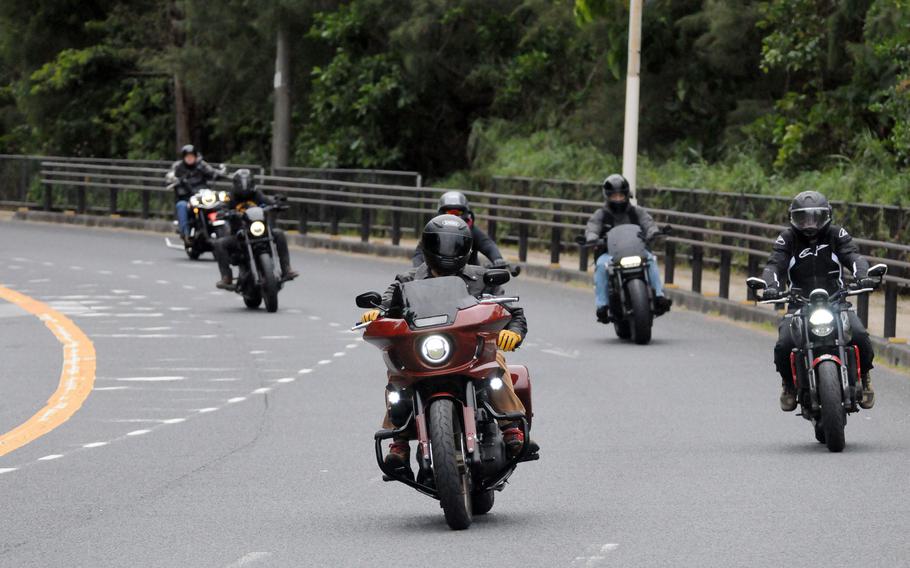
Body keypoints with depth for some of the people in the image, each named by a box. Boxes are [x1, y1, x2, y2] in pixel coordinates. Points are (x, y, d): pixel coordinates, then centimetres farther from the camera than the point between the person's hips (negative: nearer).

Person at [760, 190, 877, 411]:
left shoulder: (836, 235, 7)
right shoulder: (788, 239, 7)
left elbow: (853, 256, -9)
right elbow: (774, 265, -7)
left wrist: (862, 276, -32)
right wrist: (771, 286, -30)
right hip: (799, 305, 0)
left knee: (859, 335, -28)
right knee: (784, 345, -27)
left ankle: (863, 377, 4)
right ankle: (789, 382, 7)